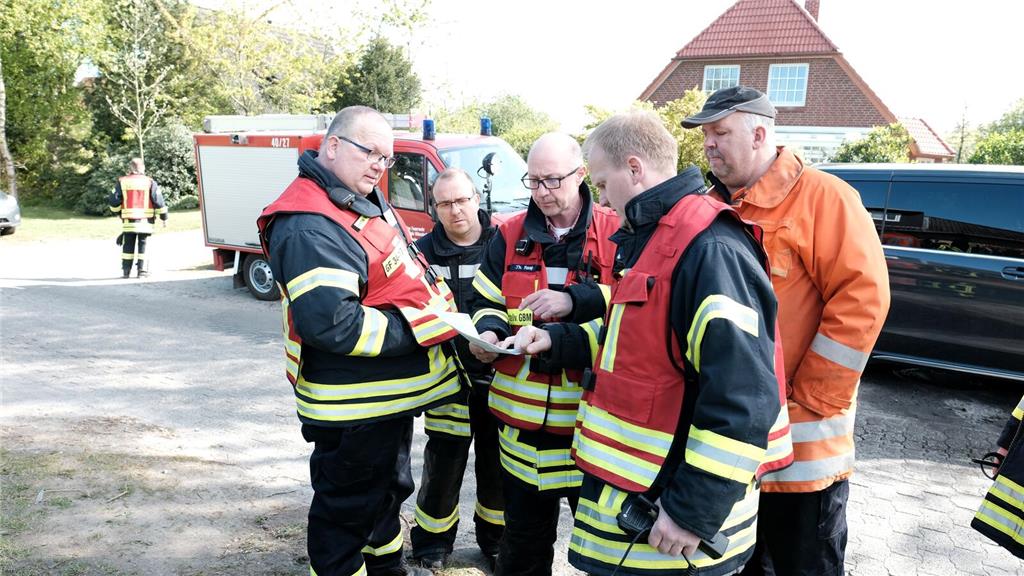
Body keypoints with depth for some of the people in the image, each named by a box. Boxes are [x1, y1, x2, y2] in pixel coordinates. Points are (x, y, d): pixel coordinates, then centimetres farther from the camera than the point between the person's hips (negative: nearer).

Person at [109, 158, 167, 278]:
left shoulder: (121, 182, 2)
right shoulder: (150, 182, -1)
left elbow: (114, 201, 2)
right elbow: (158, 201, -2)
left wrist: (118, 212, 22)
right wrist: (164, 217, 6)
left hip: (128, 220, 1)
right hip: (145, 220, -1)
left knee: (128, 245, 8)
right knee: (143, 244, 5)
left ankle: (126, 271, 10)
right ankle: (142, 270, 1)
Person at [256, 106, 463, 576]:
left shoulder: (365, 201, 7)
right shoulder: (309, 227, -25)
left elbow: (400, 275, 21)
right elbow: (332, 326, -33)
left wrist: (440, 305, 4)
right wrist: (422, 327, -25)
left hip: (390, 395, 11)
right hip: (353, 409, -11)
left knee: (389, 487, 28)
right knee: (348, 507, 8)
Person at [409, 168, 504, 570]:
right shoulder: (424, 251, 1)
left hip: (497, 374, 1)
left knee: (497, 462, 12)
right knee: (443, 461, 5)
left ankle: (495, 538, 33)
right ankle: (433, 541, 27)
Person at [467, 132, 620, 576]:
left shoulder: (615, 233, -4)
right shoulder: (509, 236, 7)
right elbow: (486, 302, 11)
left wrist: (575, 300, -25)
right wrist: (489, 332, -11)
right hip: (525, 414, 3)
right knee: (523, 538, 20)